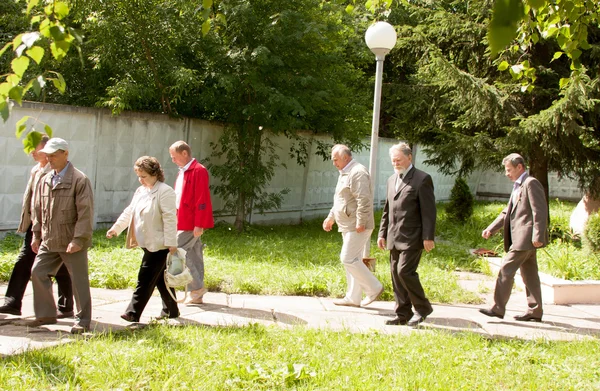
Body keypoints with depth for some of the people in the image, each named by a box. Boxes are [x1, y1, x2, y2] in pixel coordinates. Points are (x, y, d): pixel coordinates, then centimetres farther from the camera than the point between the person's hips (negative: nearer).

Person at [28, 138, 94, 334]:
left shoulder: (80, 180, -11)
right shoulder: (45, 181, 10)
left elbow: (86, 213, -15)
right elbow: (38, 209, 17)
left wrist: (78, 239, -19)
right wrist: (36, 234, 13)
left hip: (72, 242, -7)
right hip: (49, 241, 7)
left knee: (79, 280, 0)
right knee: (38, 272, 5)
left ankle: (83, 321, 10)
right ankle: (46, 314, 18)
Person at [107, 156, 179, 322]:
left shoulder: (165, 192, -15)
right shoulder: (140, 191, 13)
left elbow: (170, 219, -18)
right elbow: (129, 212, 20)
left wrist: (171, 243, -21)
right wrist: (116, 228, 10)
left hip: (159, 244, -9)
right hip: (148, 244, 9)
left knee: (145, 279, -9)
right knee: (160, 278, 15)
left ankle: (133, 313, -9)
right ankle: (171, 310, 25)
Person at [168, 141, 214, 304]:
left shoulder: (198, 171, -14)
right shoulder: (183, 172, 16)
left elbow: (202, 199, -19)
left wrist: (199, 224, -21)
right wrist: (175, 221, 17)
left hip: (192, 223, -9)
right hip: (182, 222, 9)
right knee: (193, 255, 10)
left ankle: (197, 287, -2)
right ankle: (196, 295, 15)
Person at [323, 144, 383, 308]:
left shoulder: (357, 172, -16)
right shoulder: (345, 173, 18)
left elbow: (364, 200, -24)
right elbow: (340, 201, 27)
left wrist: (360, 223, -25)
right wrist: (331, 217, 23)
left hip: (357, 227, -11)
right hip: (348, 226, 11)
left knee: (349, 259, -12)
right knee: (352, 260, 12)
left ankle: (374, 288, -2)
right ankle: (353, 298, 17)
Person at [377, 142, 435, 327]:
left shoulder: (422, 179, -7)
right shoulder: (392, 180, 16)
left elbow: (428, 210, -11)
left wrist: (428, 237, -15)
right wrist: (382, 233, 16)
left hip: (412, 237, -8)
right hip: (394, 238, 8)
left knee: (405, 271, -14)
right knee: (396, 275, 8)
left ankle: (422, 308, 4)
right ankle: (403, 314, 16)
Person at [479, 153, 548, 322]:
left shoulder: (531, 183, -10)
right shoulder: (518, 187, 20)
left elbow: (540, 211, -17)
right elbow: (507, 212, 22)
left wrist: (538, 236, -22)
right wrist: (490, 229, 13)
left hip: (525, 238, -10)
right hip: (520, 238, 10)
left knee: (506, 270, -11)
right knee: (528, 274, 11)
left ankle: (498, 308, -9)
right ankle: (535, 311, 15)